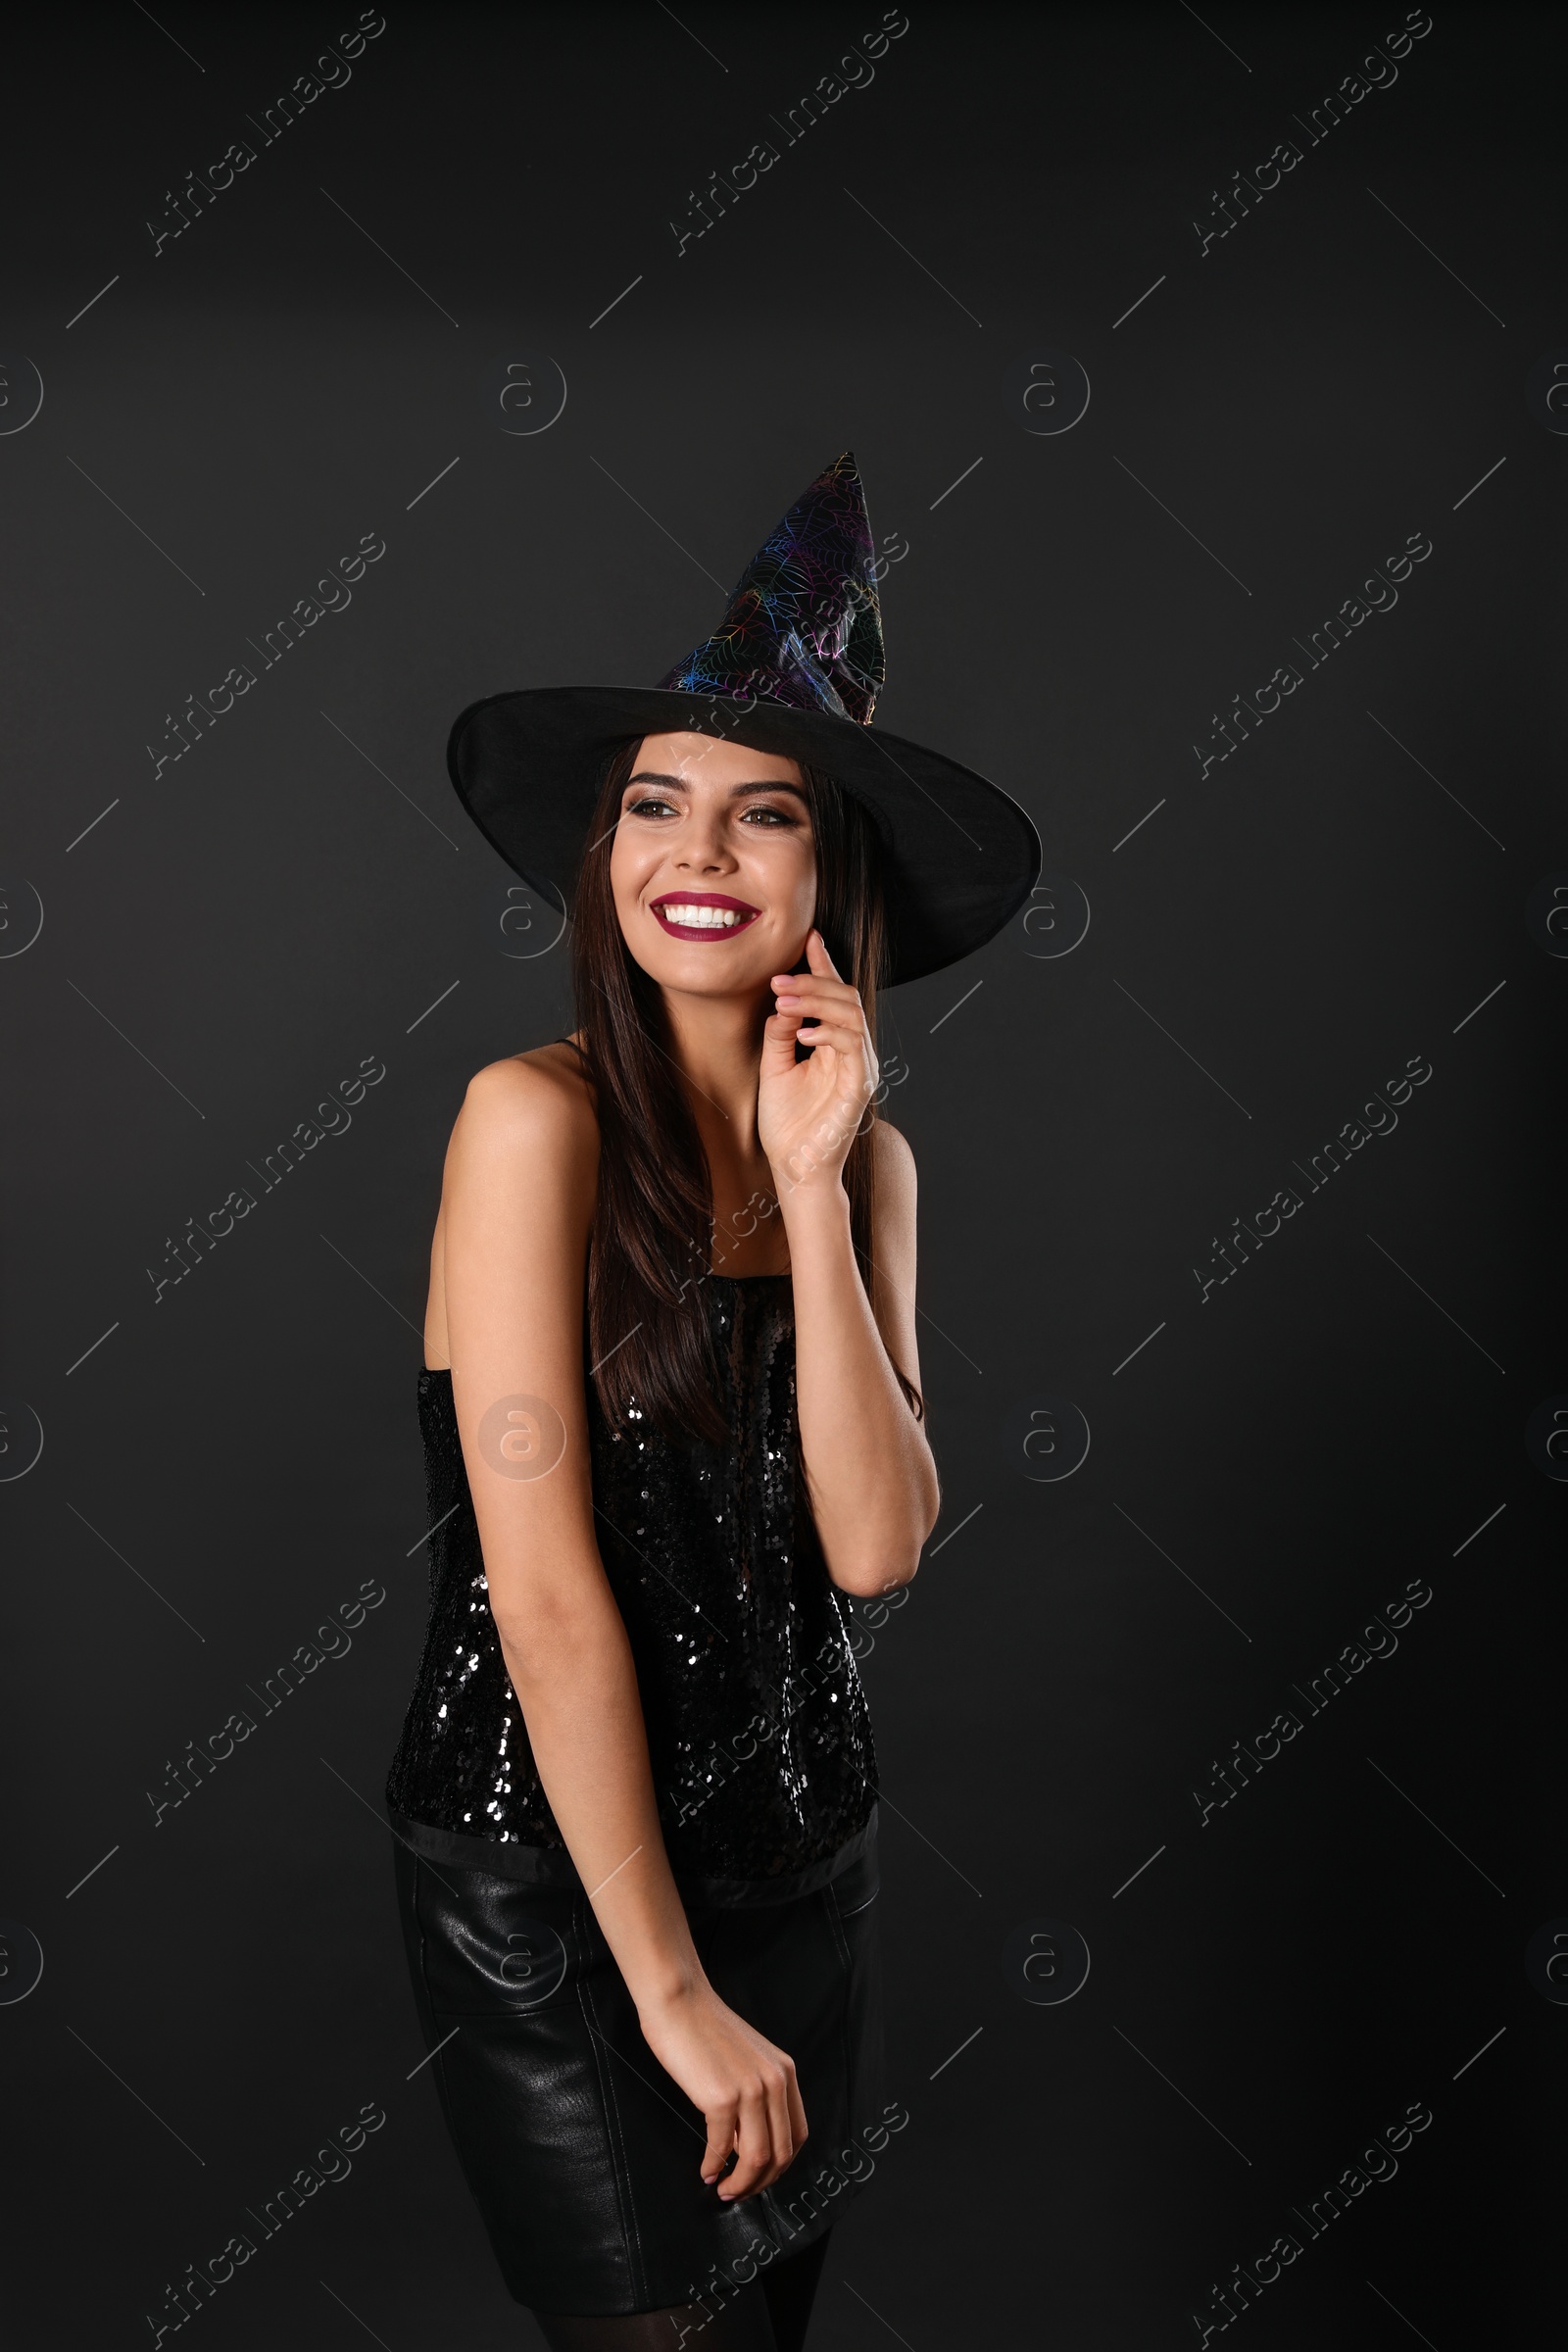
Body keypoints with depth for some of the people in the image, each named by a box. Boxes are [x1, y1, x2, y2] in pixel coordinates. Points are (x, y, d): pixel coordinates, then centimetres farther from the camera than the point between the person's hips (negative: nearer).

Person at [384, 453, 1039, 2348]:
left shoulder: (868, 1156, 1)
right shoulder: (538, 1117, -17)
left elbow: (875, 1544, -10)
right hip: (545, 1869, -6)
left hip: (797, 1837, 6)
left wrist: (813, 1184, -17)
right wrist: (673, 1992, -14)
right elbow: (548, 1594, -19)